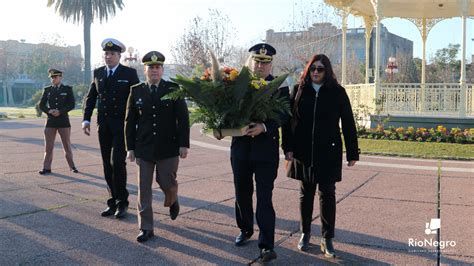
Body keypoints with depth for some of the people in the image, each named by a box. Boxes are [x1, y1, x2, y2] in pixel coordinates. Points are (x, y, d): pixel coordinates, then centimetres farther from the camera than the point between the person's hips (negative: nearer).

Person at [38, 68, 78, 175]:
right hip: (50, 121, 2)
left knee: (67, 145, 6)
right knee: (48, 146, 2)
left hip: (63, 121, -2)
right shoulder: (47, 90, 10)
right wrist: (49, 111, -11)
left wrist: (60, 112, -15)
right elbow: (41, 105, 8)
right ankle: (46, 168, 7)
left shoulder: (67, 89, 3)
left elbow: (72, 104, -4)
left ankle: (72, 166, 18)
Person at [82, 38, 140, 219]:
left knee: (117, 162, -12)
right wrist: (86, 119, 3)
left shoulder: (129, 73, -2)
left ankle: (122, 202, 3)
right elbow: (90, 97, 14)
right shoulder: (98, 73, 10)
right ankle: (113, 202, 18)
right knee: (107, 165, 8)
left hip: (122, 124, -4)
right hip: (103, 125, 5)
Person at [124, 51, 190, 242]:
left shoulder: (173, 89, -1)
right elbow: (130, 121, 6)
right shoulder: (136, 91, 4)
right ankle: (146, 228, 14)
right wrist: (130, 147, 2)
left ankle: (172, 201, 43)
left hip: (168, 148, -1)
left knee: (167, 183, 7)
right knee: (144, 189, 3)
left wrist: (184, 144, -8)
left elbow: (183, 118, -2)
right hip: (143, 148, 2)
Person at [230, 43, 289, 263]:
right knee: (242, 193, 16)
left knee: (264, 197, -6)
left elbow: (283, 115, -11)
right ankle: (245, 230, 38)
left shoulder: (279, 86, -2)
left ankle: (266, 245, -2)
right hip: (240, 148, 3)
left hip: (266, 149, -3)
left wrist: (263, 127, -27)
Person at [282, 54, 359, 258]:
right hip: (303, 152, 2)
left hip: (329, 153, -1)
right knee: (305, 193, 11)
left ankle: (327, 239, 13)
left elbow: (348, 124, 0)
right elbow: (288, 120, 2)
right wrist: (288, 147, -7)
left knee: (327, 195, 3)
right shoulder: (298, 90, 3)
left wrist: (352, 153, -2)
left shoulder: (337, 92, -1)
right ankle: (305, 233, 26)